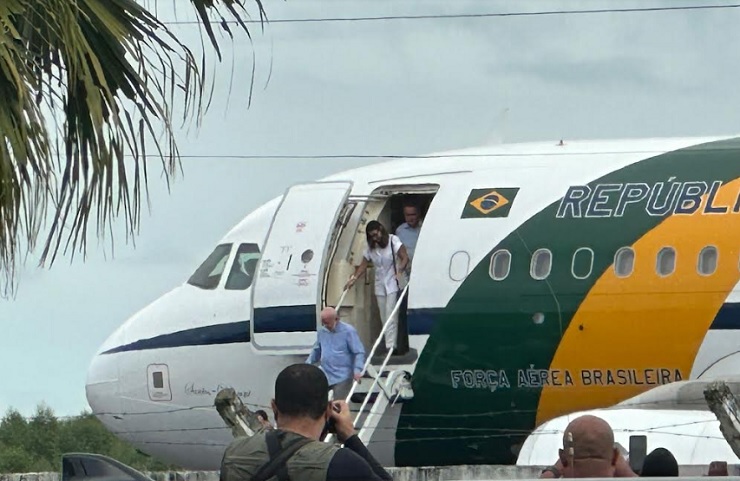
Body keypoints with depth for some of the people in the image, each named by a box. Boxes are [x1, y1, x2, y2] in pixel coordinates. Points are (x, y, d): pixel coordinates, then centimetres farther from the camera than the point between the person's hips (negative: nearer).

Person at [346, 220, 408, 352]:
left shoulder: (393, 241, -7)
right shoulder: (370, 247, 8)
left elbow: (405, 258, -15)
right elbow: (363, 265, 9)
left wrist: (400, 271, -32)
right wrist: (353, 278, -4)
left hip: (393, 283, -6)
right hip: (380, 285, 6)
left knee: (391, 316, -14)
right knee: (384, 317, 5)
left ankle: (390, 345, -19)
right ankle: (389, 344, 10)